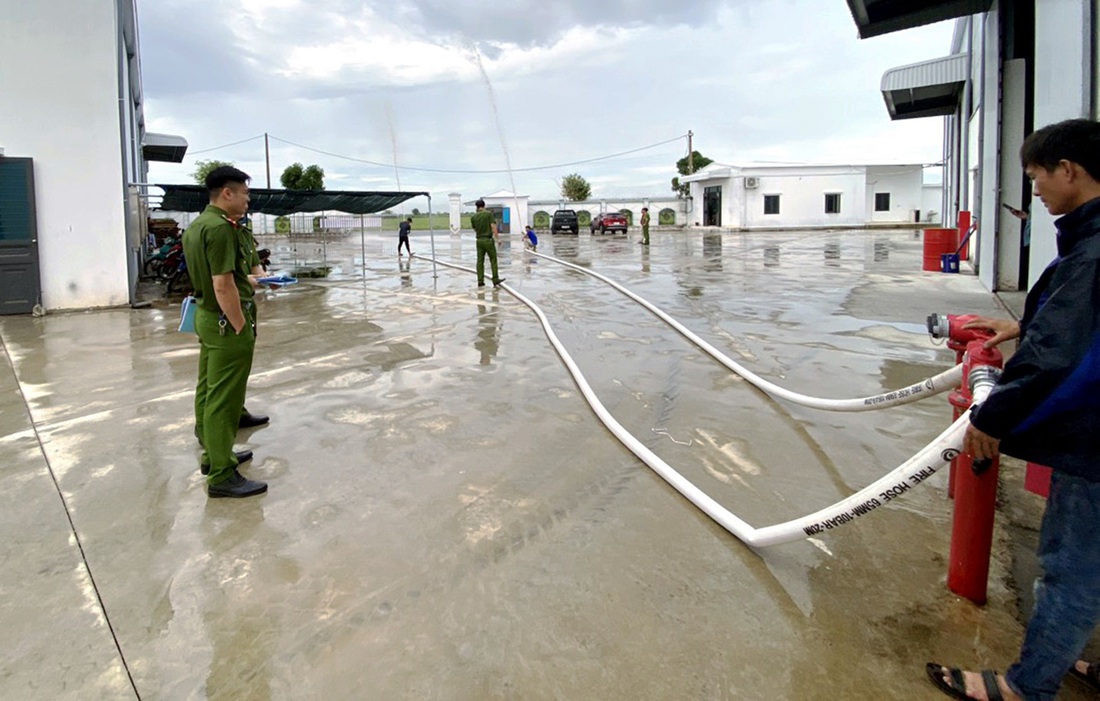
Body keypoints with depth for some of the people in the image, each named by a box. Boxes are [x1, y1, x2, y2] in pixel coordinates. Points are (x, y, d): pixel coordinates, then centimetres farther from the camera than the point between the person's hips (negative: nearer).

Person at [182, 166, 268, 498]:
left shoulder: (196, 225, 11)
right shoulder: (220, 228, -20)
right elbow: (223, 287, -24)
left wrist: (245, 279, 26)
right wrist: (242, 328, -19)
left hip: (207, 316, 11)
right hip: (226, 321, -10)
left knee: (208, 390, 18)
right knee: (224, 399, -5)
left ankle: (214, 453, 32)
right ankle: (222, 475, 1)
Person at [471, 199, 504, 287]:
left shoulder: (473, 217, 5)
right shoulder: (489, 214, -5)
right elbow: (493, 227, -12)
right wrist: (496, 238, -12)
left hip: (479, 240, 4)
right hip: (488, 240, -4)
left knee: (480, 261, 5)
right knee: (493, 260, 4)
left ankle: (480, 281, 3)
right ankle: (495, 280, 3)